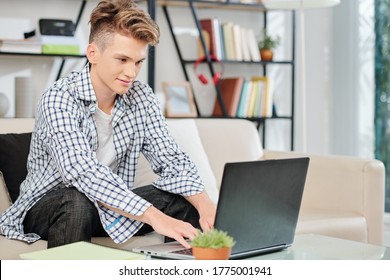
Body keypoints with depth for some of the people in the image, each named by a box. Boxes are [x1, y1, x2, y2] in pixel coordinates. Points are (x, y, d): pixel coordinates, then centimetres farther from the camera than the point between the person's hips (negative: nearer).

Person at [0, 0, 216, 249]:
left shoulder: (142, 98, -4)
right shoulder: (60, 99, -24)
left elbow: (171, 160, -7)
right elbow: (83, 174, -36)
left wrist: (204, 203, -28)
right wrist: (155, 217, -46)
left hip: (111, 207, 5)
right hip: (46, 207, -5)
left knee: (189, 200, -12)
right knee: (78, 202, -37)